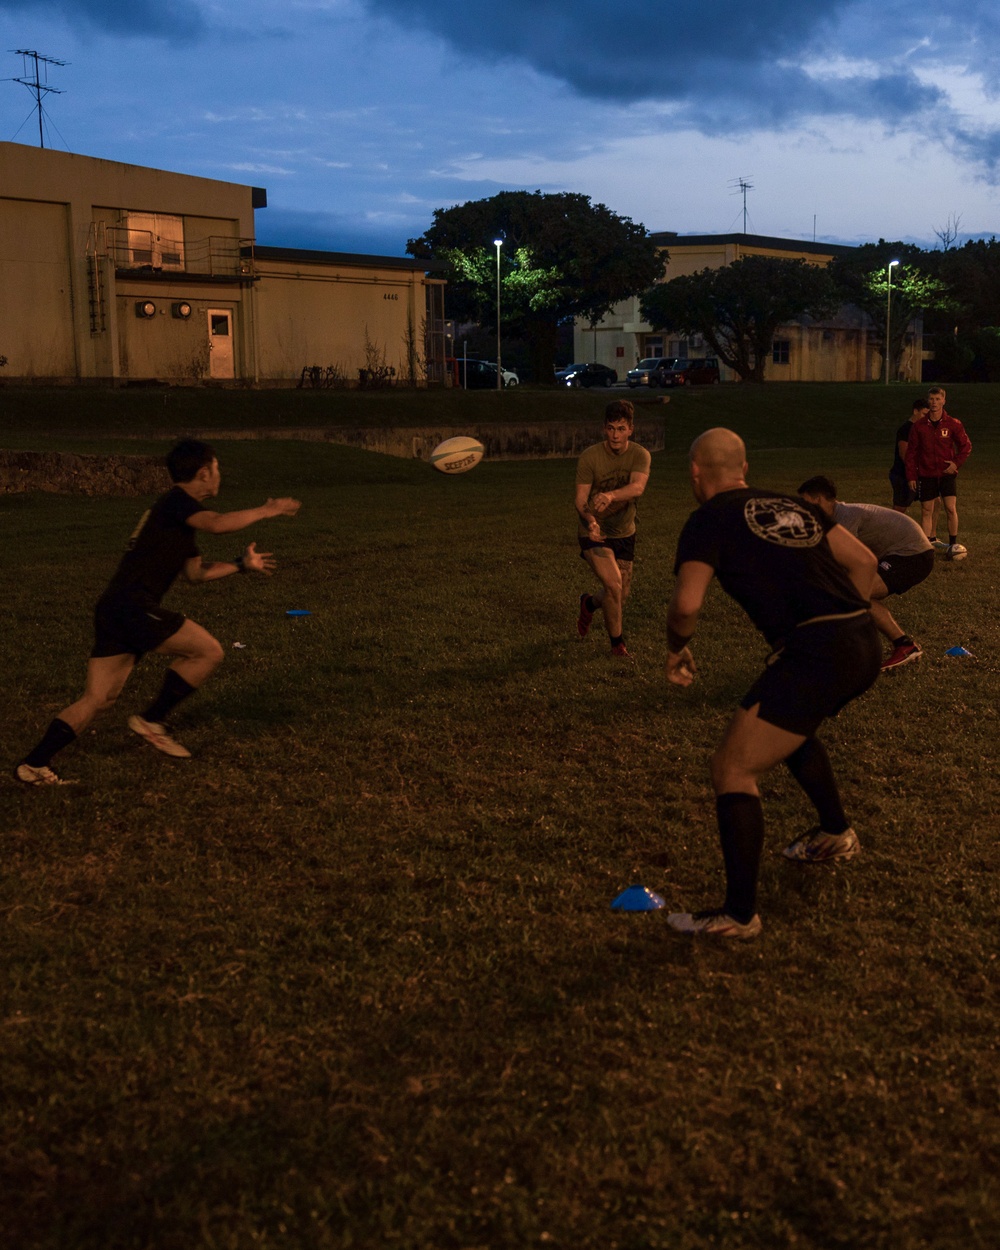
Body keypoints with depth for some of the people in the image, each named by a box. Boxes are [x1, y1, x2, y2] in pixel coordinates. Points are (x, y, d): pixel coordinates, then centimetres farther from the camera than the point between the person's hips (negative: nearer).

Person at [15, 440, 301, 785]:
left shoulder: (179, 511, 25)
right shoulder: (177, 501, -4)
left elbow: (196, 571, 30)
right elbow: (217, 524, -24)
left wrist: (242, 564, 26)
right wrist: (267, 510, -13)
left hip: (113, 608, 10)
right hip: (133, 605, -10)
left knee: (97, 699, 8)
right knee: (208, 651, -2)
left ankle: (33, 765, 5)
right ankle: (151, 720, 2)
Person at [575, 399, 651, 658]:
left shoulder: (640, 455, -12)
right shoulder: (590, 457, -17)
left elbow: (637, 487, -32)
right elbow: (580, 499, -18)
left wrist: (611, 495, -53)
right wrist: (589, 520, -40)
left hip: (624, 533, 4)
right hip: (595, 533, -4)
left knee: (621, 595, 14)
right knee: (613, 585, -20)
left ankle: (589, 604, 50)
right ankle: (617, 643, 2)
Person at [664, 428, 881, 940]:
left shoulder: (709, 519, 1)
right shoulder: (790, 504, 21)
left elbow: (686, 604, -12)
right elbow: (863, 560, 20)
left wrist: (677, 649, 7)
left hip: (815, 654, -8)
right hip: (864, 644, 8)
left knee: (732, 769, 0)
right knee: (790, 726, 35)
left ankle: (739, 916, 2)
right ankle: (837, 835, 51)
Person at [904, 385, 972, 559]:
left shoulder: (953, 424, -2)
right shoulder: (918, 426, 0)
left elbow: (966, 445, 6)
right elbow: (911, 452, 4)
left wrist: (957, 463, -9)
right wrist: (911, 476, 1)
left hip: (947, 473, -1)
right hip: (926, 474, 1)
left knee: (951, 508, -8)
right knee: (926, 511, 2)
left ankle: (953, 544, 3)